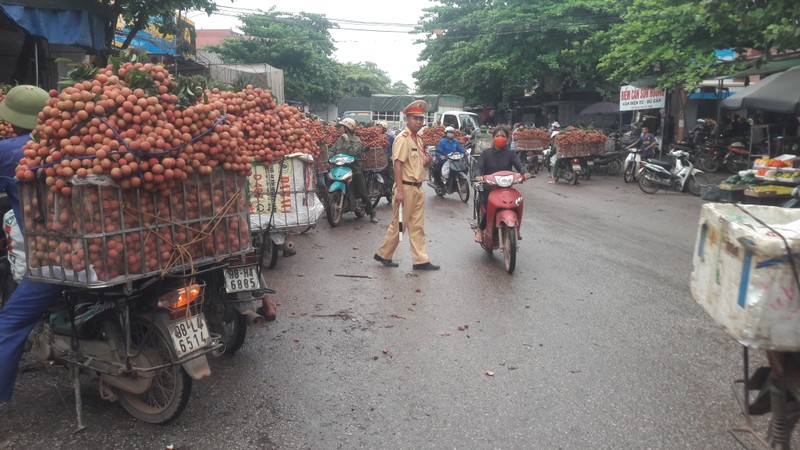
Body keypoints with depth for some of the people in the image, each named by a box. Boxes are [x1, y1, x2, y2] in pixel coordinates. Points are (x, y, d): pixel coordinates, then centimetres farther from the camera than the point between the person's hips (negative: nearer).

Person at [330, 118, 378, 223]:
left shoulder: (357, 141, -4)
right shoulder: (340, 139, 13)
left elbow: (353, 153, -20)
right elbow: (332, 150, 12)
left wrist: (347, 142, -18)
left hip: (355, 170, -5)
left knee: (363, 194, -4)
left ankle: (372, 214, 8)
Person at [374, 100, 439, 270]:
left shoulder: (419, 139, 14)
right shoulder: (403, 139, -12)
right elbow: (398, 165, -19)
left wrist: (427, 162, 1)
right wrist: (399, 191, -24)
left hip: (418, 188, 8)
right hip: (406, 188, -8)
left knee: (417, 226, 9)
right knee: (399, 224, 2)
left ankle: (420, 260, 13)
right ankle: (383, 254, 17)